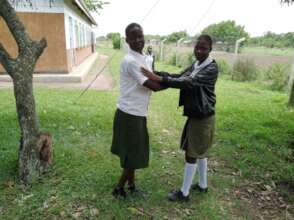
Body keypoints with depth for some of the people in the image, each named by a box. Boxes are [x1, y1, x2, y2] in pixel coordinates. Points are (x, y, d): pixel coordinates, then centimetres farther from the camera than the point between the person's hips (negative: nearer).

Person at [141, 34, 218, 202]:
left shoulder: (212, 68, -19)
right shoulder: (195, 65, 7)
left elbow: (189, 82, -31)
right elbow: (179, 77, 4)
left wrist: (159, 79, -37)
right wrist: (155, 72, -8)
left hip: (202, 117, -9)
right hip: (196, 115, 9)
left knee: (192, 154, 1)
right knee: (199, 152, 19)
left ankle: (184, 193, 17)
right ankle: (203, 185, 37)